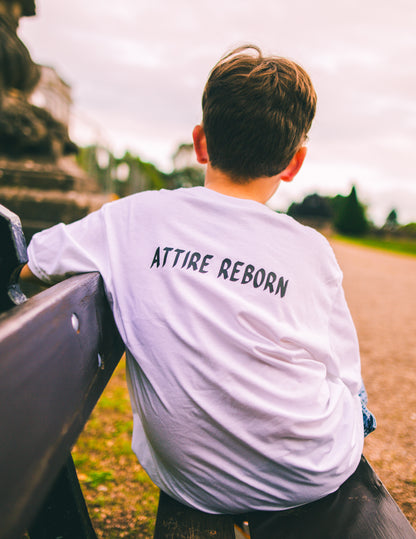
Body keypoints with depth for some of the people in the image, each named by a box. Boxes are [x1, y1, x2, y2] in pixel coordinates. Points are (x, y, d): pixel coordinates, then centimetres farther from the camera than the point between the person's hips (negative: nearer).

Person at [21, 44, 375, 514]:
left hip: (193, 488, 2)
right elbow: (345, 379, -1)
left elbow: (30, 266, 5)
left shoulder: (133, 219, -10)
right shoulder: (311, 250, -11)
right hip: (316, 478, 0)